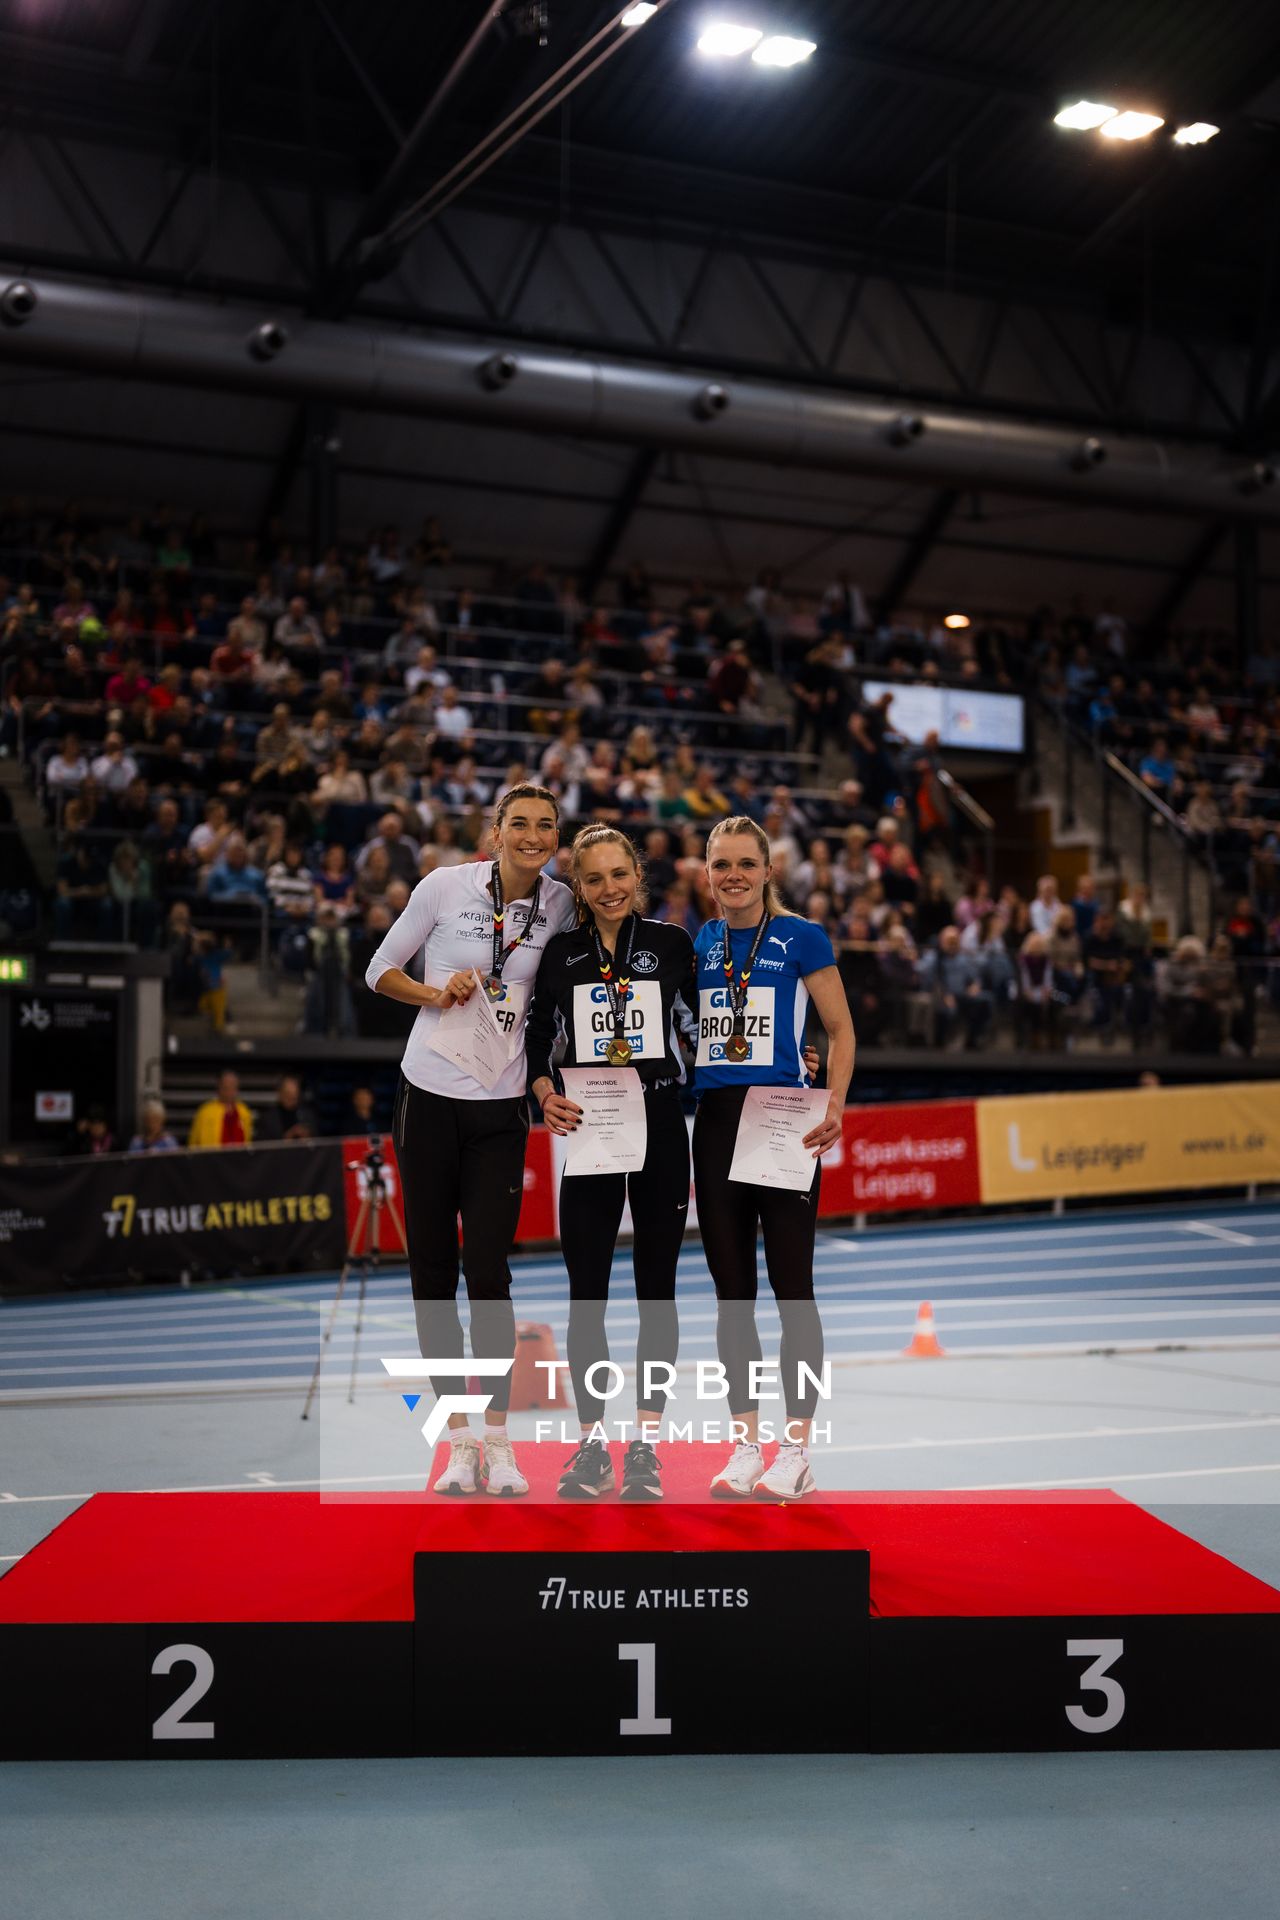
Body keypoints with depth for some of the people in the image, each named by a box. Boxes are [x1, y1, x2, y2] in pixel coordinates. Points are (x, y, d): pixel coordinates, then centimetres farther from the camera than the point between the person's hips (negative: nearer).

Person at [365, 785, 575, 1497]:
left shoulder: (561, 905, 1)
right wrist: (436, 994, -11)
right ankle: (459, 1442, 15)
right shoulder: (445, 886, -3)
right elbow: (380, 969, 5)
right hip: (428, 1097, 0)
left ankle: (499, 1442, 6)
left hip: (501, 1109, 0)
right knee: (432, 1271, 4)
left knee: (488, 1272, -6)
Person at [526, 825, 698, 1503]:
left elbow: (703, 1027, 7)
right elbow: (537, 1037, 10)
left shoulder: (672, 943, 2)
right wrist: (547, 1095, -7)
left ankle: (643, 1447, 11)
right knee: (585, 1293, 1)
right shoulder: (562, 952, 5)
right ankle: (591, 1446, 11)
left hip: (661, 1128, -1)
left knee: (656, 1288, 4)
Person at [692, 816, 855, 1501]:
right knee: (731, 1291, 7)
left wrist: (834, 1104, -13)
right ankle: (745, 1446, 16)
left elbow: (840, 1030, -1)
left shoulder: (801, 939, -2)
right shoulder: (697, 944, 10)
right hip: (715, 1123, 4)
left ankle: (795, 1450, 7)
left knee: (792, 1287, -2)